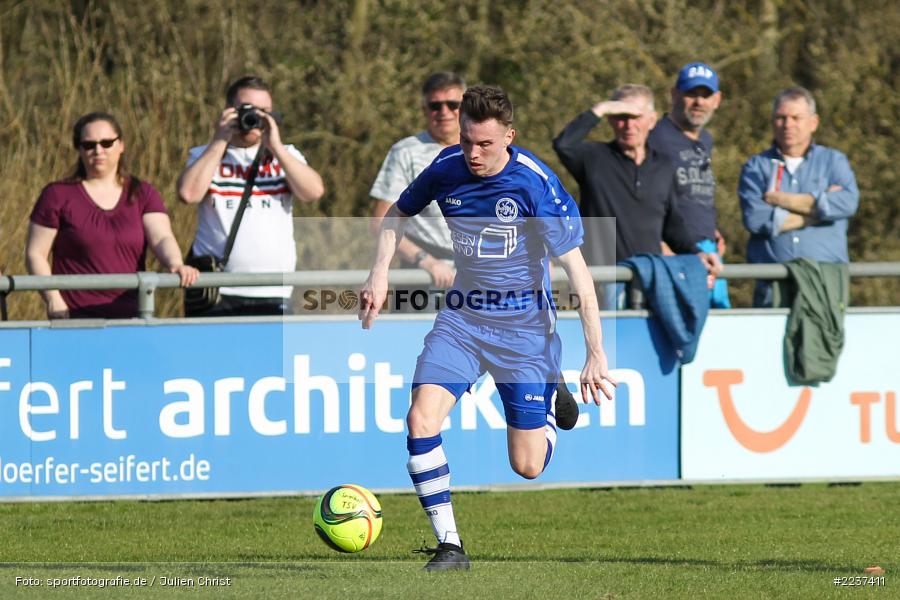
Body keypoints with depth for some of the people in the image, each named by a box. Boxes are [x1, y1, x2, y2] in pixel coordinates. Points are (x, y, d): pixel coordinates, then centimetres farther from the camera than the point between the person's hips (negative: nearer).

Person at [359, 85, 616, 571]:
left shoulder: (535, 183, -20)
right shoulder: (446, 169, -7)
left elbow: (576, 268, -18)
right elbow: (399, 212, 15)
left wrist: (596, 354, -21)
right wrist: (379, 274, 1)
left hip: (523, 325, -3)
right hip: (462, 317, 3)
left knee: (526, 467, 0)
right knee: (422, 418, -21)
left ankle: (552, 406, 36)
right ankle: (449, 546, -12)